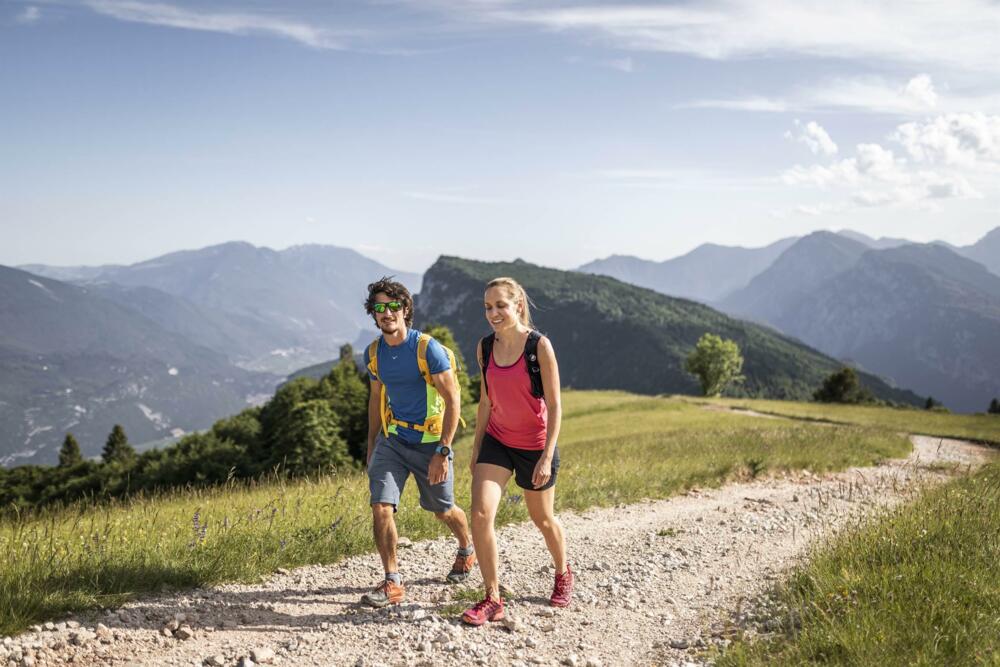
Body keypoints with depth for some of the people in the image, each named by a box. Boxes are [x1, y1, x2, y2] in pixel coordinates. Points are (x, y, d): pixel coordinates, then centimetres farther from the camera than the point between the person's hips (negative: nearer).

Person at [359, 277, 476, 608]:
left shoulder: (428, 348, -17)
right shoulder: (374, 353, 1)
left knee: (443, 510, 13)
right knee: (380, 507, -12)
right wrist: (371, 447, 15)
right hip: (392, 439, 4)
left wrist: (442, 451, -21)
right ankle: (393, 582, 0)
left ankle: (467, 550, 44)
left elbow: (453, 400, -16)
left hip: (430, 441, -4)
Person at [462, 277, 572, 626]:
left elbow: (554, 406, -14)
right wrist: (476, 448, 11)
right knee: (480, 514, -14)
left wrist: (547, 457, -19)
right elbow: (486, 401, 9)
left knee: (543, 519, 14)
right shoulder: (485, 347, -1)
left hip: (534, 446, -3)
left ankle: (563, 574, 44)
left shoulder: (539, 346, -16)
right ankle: (493, 599, -2)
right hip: (496, 441, 4)